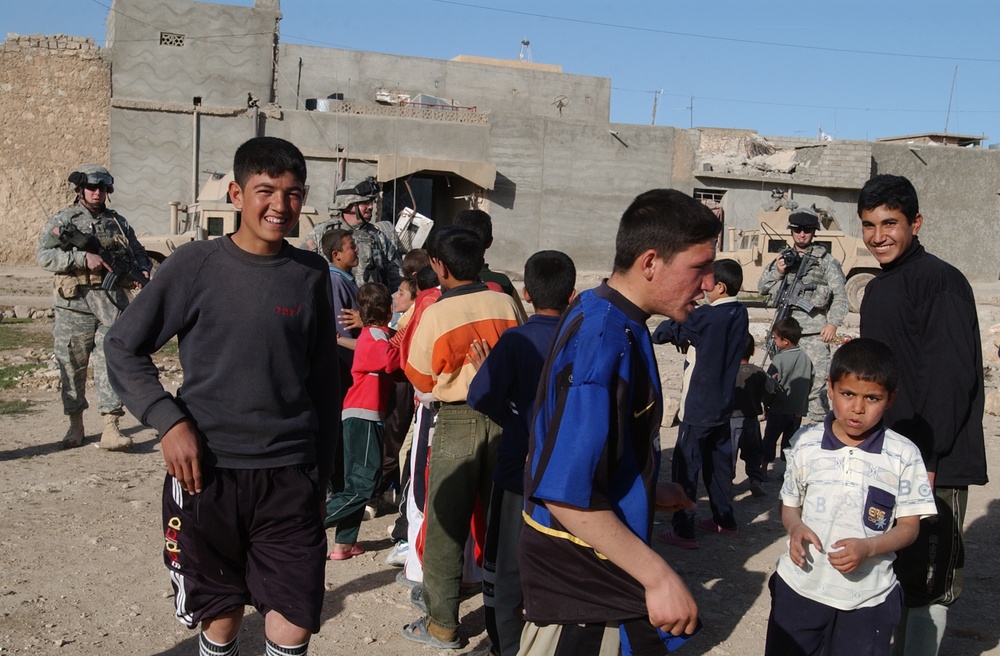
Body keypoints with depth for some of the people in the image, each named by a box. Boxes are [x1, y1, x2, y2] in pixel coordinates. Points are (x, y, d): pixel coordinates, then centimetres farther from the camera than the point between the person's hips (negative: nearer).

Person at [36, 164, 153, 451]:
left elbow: (139, 253, 22)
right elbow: (43, 255, -9)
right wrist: (83, 258, -19)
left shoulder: (118, 222, 14)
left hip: (113, 304, 2)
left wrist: (143, 271, 0)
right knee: (72, 366, 7)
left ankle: (110, 429, -2)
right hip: (75, 306, -2)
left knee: (112, 363, -3)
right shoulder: (63, 220, 3)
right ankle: (75, 425, 22)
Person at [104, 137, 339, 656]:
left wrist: (321, 473, 11)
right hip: (207, 470, -1)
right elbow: (122, 348, 1)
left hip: (289, 475, 1)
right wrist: (168, 420, -12)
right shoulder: (196, 265, -5)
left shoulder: (311, 274, 2)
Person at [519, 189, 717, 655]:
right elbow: (566, 490, -31)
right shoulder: (605, 340, -26)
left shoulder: (600, 315, 4)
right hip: (582, 584, -9)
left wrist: (648, 490, 17)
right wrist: (657, 576, -27)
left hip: (596, 569, 9)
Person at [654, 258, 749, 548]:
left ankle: (683, 530, 1)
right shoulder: (740, 315, 4)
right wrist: (687, 337, 0)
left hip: (698, 407, -8)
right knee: (719, 462, 18)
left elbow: (663, 333, -12)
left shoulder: (705, 317, -19)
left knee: (685, 466, -1)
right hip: (723, 404, 8)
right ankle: (725, 519, 29)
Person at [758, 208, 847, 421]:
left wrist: (833, 323, -11)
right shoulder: (784, 258, 15)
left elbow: (840, 295, 0)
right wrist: (777, 272, -3)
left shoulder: (826, 260, 4)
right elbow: (762, 288, 14)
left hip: (815, 331, -4)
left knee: (816, 380, -10)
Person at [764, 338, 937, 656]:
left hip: (868, 597, -1)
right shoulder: (805, 444, -3)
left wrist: (868, 547, -21)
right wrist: (795, 527, -14)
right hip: (799, 587, 2)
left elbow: (909, 526, -3)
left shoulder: (904, 456, -8)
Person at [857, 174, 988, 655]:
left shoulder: (939, 281, -13)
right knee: (891, 574, 17)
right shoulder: (879, 289, 14)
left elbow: (953, 378, -20)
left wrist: (928, 459, -22)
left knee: (926, 583, 1)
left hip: (934, 465, -9)